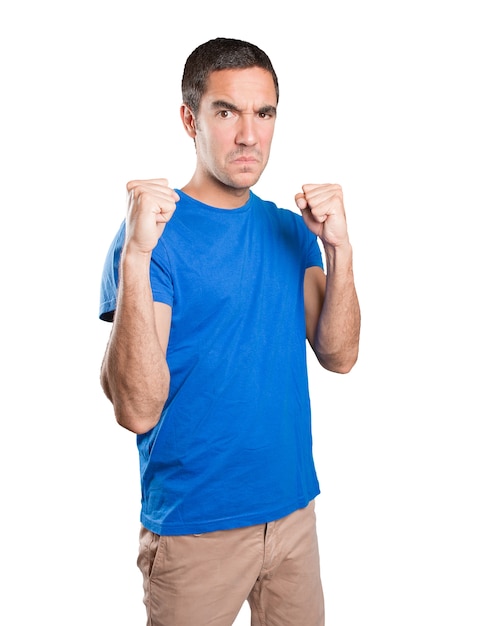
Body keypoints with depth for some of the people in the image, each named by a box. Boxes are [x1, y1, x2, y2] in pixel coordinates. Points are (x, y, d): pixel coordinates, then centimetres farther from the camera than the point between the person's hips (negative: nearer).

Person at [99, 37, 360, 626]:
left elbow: (338, 356, -3)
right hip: (194, 527, -5)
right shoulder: (154, 231, -14)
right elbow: (137, 410, -23)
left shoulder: (290, 229, 3)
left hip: (294, 507, 6)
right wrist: (136, 255, -31)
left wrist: (338, 247, -16)